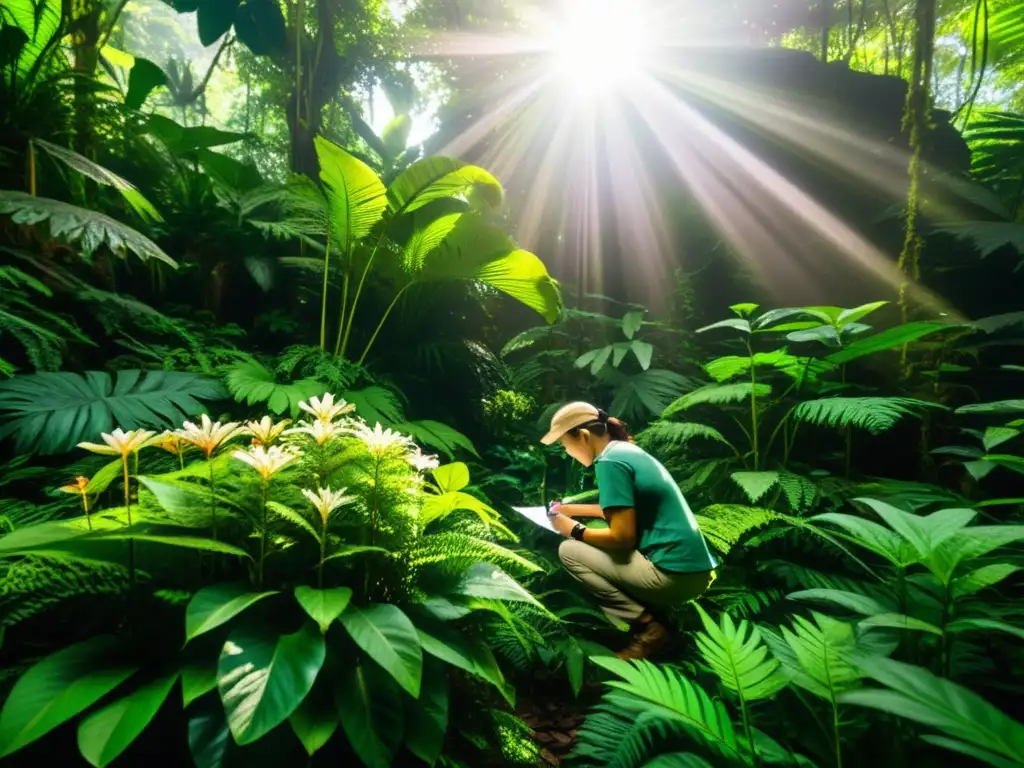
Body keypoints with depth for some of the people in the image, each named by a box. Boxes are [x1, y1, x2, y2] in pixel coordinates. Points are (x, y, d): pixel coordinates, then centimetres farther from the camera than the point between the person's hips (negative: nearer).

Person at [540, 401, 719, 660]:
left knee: (569, 551, -2)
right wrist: (570, 508, 27)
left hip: (676, 575, -9)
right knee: (599, 543, 22)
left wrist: (575, 531, -2)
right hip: (693, 568, 10)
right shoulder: (627, 449, 12)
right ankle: (654, 609, 11)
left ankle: (647, 626, -2)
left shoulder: (609, 462, -15)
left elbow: (622, 537, -18)